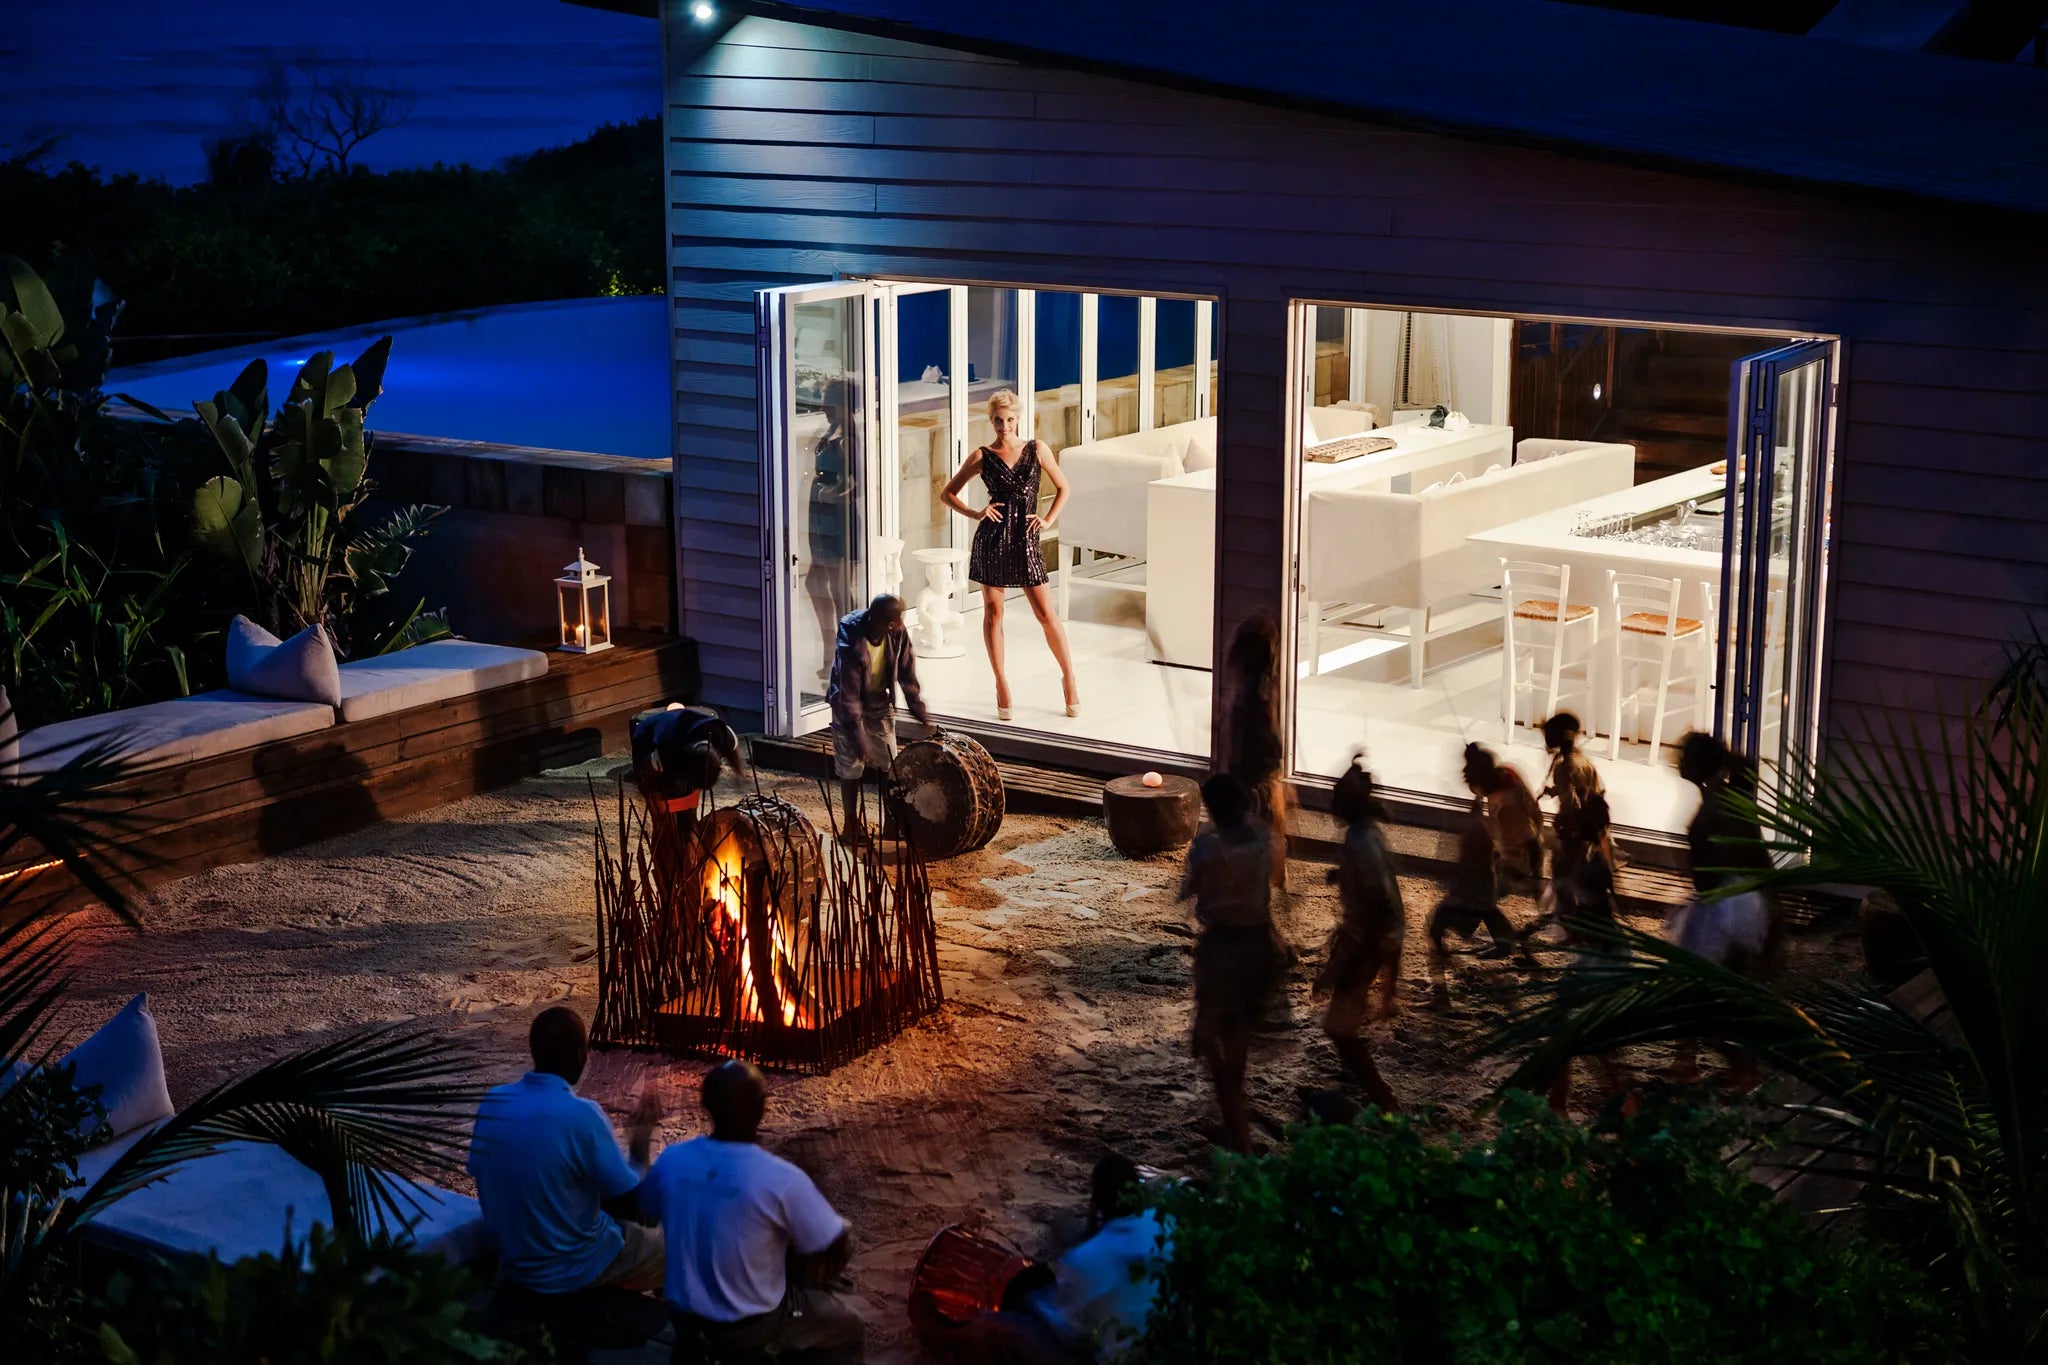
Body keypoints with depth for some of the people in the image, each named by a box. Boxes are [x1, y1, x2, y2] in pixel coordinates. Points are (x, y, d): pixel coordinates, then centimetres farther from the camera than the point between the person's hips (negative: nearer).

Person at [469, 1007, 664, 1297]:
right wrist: (641, 1142, -2)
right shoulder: (581, 1115, -25)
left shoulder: (491, 1102, -7)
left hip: (513, 1264, 7)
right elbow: (630, 1200, -18)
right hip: (573, 1269, -6)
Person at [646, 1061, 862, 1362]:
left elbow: (649, 1207, 8)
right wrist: (807, 1280, 3)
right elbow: (840, 1249, -17)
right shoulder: (781, 1180, -27)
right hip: (751, 1326, -4)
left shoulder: (670, 1160, -14)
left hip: (684, 1314, 4)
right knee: (845, 1324, 22)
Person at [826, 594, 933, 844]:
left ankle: (891, 821, 19)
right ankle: (852, 825, 16)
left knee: (888, 763, 8)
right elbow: (849, 695, -31)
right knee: (851, 766, 2)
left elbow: (907, 673, -7)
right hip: (849, 703, -5)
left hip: (880, 702, 5)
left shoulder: (897, 634, -19)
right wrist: (858, 738, -30)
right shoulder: (851, 643, -34)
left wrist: (921, 712, -7)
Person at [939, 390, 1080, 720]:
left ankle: (1069, 676, 14)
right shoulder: (982, 457, 2)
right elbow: (947, 493, 8)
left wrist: (1048, 520, 4)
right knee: (993, 613, 5)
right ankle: (1001, 684, 15)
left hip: (1026, 541, 0)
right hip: (992, 539, 0)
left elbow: (1062, 487, 15)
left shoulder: (1037, 450, 4)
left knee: (1046, 614, 0)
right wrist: (974, 514, -4)